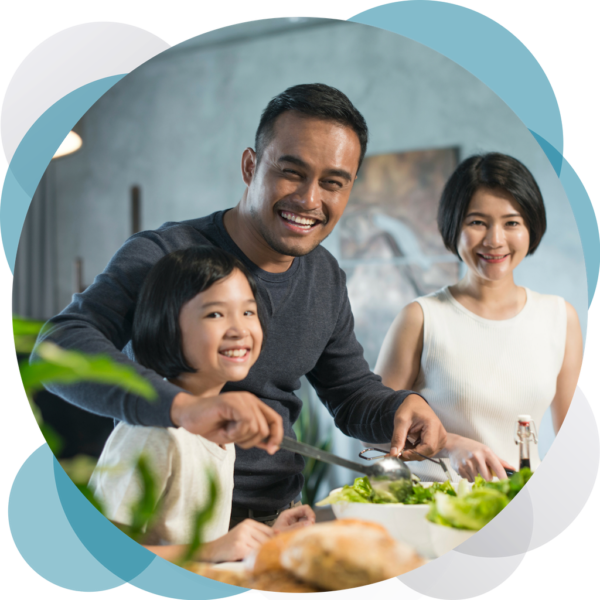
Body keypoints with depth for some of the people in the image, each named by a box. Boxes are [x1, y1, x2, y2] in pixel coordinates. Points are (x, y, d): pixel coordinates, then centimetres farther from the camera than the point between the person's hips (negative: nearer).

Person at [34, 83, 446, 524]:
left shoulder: (327, 278, 4)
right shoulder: (162, 256, -18)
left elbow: (352, 393, 13)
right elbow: (60, 346, -32)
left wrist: (403, 405, -12)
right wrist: (181, 406, -48)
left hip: (278, 517, 5)